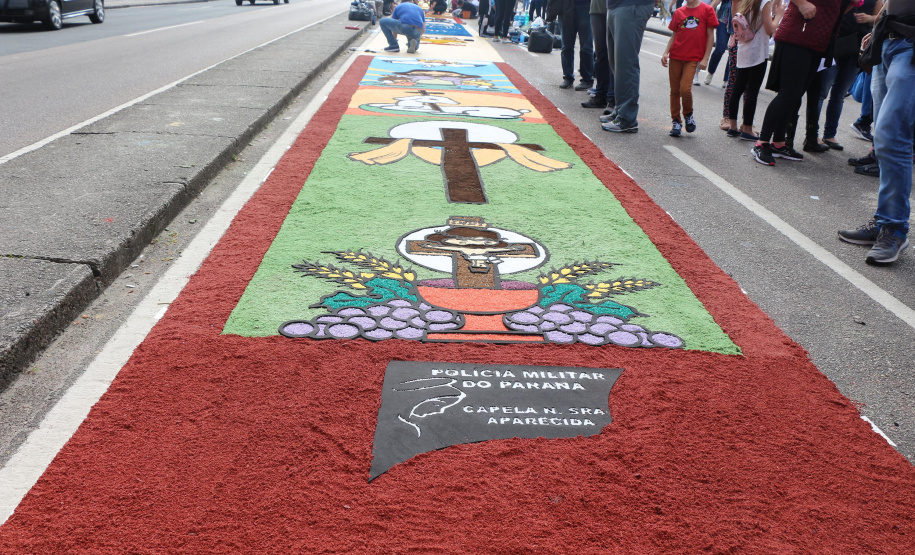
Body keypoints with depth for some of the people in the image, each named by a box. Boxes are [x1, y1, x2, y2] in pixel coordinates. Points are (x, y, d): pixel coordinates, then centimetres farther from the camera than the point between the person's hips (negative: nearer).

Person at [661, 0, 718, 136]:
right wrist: (666, 52, 0)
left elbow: (710, 36, 1)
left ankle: (688, 115, 12)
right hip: (675, 56, 3)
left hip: (693, 58, -3)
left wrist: (705, 58, -5)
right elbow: (674, 35, 13)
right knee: (674, 90, 5)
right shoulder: (679, 12, 10)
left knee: (685, 89, -15)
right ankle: (676, 122, 17)